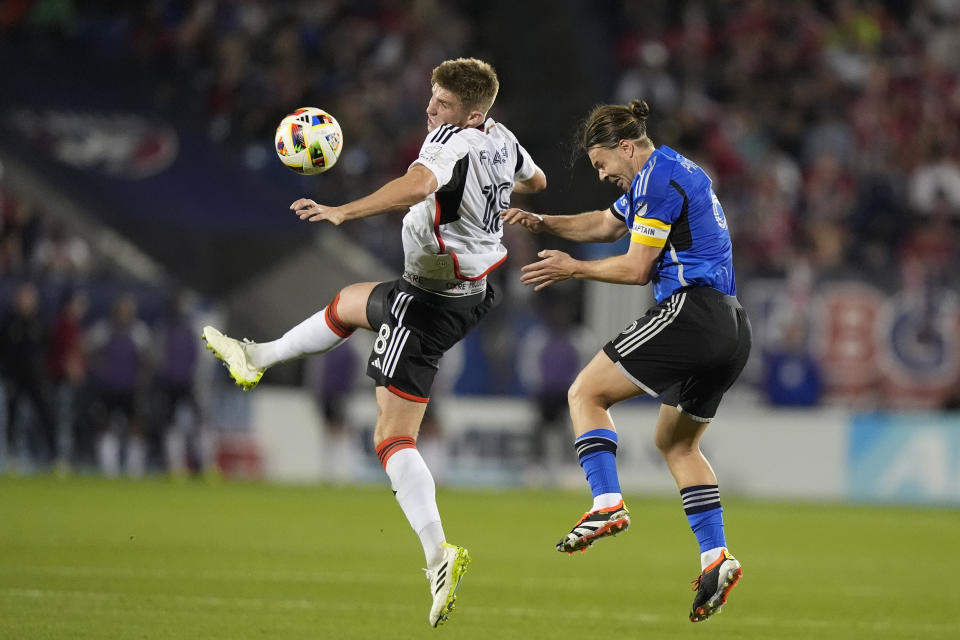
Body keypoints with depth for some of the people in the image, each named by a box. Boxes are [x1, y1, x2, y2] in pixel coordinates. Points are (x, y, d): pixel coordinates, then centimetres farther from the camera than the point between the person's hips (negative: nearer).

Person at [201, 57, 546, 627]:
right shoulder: (502, 139, 2)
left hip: (432, 303, -10)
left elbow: (416, 185, -45)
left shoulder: (453, 140, -23)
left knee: (393, 439, -11)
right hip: (474, 290, 10)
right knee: (348, 304, 33)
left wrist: (344, 212, -49)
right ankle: (258, 359, 54)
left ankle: (439, 553, -25)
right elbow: (535, 180, 25)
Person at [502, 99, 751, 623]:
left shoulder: (659, 180, -8)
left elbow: (636, 268, -10)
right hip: (731, 327, 10)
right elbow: (605, 225, 33)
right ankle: (715, 557, 8)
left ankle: (607, 503, -21)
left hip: (689, 311, -10)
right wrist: (542, 223, 22)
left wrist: (573, 268, 3)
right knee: (677, 442, 19)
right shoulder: (667, 172, 23)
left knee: (586, 394, -4)